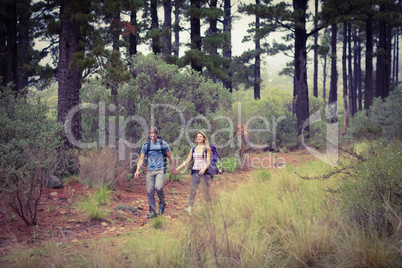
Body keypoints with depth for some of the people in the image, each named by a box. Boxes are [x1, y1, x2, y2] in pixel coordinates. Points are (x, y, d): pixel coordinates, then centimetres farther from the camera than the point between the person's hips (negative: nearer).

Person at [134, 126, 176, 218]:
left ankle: (162, 204, 2)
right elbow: (141, 159, 10)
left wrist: (173, 168, 16)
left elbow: (170, 157, 13)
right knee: (150, 192, -3)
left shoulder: (163, 144, 4)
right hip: (150, 171, 3)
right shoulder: (146, 145, 8)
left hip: (160, 170, -2)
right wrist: (137, 170, -2)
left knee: (158, 187, -24)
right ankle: (152, 212, 6)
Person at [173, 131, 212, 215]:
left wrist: (204, 169, -25)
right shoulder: (193, 149, 15)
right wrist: (178, 168, 12)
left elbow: (208, 161, -6)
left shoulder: (207, 149, 3)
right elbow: (187, 161, 19)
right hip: (195, 172, 3)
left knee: (206, 191, -2)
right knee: (192, 190, -12)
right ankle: (190, 209, -23)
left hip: (204, 172, -3)